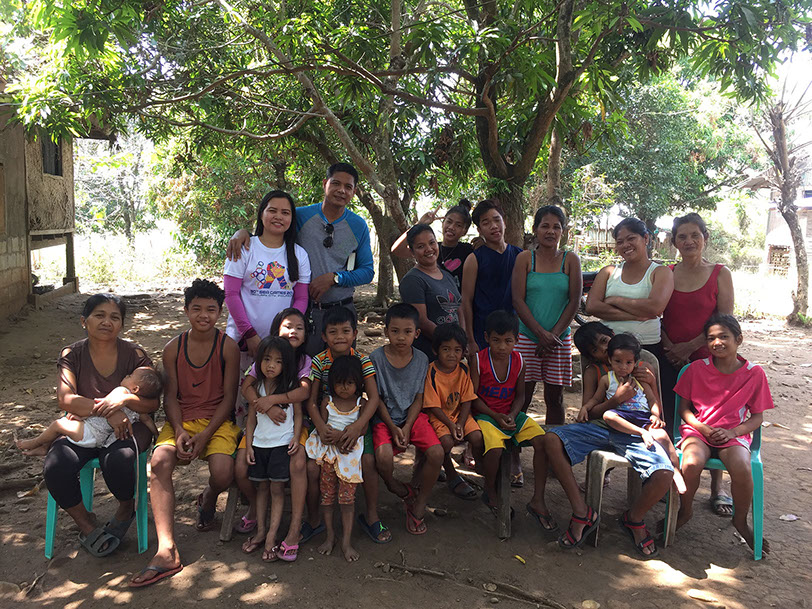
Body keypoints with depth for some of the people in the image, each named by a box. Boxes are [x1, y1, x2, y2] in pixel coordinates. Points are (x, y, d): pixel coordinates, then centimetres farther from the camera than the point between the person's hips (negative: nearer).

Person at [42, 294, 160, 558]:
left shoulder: (135, 355, -2)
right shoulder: (72, 354, 1)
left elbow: (152, 403, -7)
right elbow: (65, 399, -14)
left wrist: (124, 398, -28)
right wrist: (107, 410, -28)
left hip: (127, 426, -1)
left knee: (118, 459, -33)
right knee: (56, 466, -27)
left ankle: (126, 508, 3)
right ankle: (85, 523, 2)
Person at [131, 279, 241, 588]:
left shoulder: (228, 347, -4)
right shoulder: (173, 349, 5)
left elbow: (228, 397, -4)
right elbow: (170, 397, 6)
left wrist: (205, 435, -14)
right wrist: (179, 432, -12)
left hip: (218, 421, -2)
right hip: (181, 421, 2)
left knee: (222, 474, -27)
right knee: (160, 461, -28)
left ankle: (207, 501, 16)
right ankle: (167, 551, -29)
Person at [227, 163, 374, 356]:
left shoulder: (358, 226, 4)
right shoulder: (302, 216, 1)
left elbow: (367, 271, 2)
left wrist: (334, 278, -13)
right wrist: (242, 232, -14)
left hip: (342, 310, 2)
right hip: (305, 310, -1)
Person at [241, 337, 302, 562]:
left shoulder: (291, 386, -6)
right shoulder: (256, 386, 2)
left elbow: (298, 414, 2)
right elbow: (252, 417, 9)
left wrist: (296, 437, -9)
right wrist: (248, 445, 5)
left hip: (282, 443, -3)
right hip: (259, 443, 3)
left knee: (277, 489, -2)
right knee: (262, 487, 10)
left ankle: (271, 536, 3)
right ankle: (260, 531, 20)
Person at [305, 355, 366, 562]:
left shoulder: (361, 403, 5)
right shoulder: (327, 401, 6)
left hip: (350, 452, -1)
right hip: (329, 451, 1)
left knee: (347, 496, -3)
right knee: (327, 493, 4)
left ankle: (346, 540, 3)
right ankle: (330, 535, 17)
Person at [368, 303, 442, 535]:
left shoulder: (421, 359, 0)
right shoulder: (376, 358, -8)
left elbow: (418, 398, 2)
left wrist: (407, 427, -11)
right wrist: (392, 428, -12)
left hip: (413, 417, 2)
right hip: (385, 418, -2)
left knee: (436, 453, -22)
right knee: (383, 457, -30)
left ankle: (418, 506, 1)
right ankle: (398, 489, 6)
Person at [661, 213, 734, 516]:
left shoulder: (719, 274, -1)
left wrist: (689, 346, -11)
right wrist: (669, 348, -8)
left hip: (706, 358, -2)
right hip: (669, 359, 2)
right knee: (667, 420, 7)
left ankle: (717, 486, 19)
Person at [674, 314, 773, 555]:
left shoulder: (754, 373, 1)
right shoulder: (697, 368, 2)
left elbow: (757, 416, 6)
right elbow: (683, 408, 6)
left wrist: (733, 432, -12)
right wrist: (703, 429, -11)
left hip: (734, 434, 0)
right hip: (697, 429, 0)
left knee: (742, 469, -31)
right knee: (692, 464, -32)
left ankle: (740, 520, 1)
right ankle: (685, 510, 0)